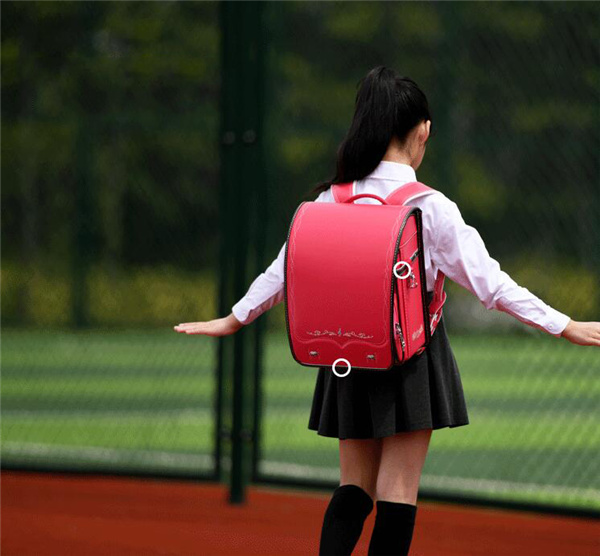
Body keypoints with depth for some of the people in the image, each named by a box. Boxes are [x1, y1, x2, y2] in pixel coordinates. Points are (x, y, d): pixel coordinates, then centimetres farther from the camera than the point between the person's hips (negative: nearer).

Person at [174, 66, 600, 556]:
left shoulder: (329, 201, -1)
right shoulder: (430, 207, -12)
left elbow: (285, 271, 7)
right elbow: (487, 279, -12)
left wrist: (234, 319, 23)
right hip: (412, 358, -4)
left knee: (355, 484, 12)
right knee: (399, 488, 2)